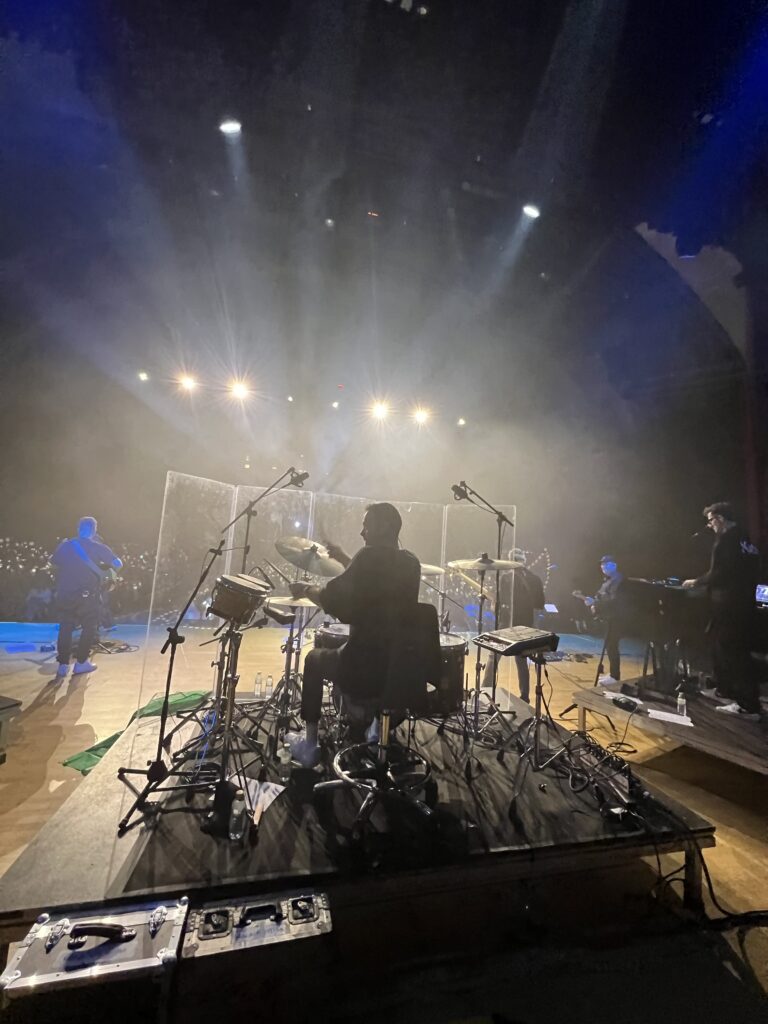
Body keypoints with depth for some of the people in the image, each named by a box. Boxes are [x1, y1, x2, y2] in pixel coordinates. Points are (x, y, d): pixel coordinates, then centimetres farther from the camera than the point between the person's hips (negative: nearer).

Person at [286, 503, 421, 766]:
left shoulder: (371, 555, -15)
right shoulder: (411, 563, 5)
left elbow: (333, 600, -15)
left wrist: (307, 590, 2)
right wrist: (345, 559, 25)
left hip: (364, 673, -6)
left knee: (315, 659, 23)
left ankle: (309, 745, 32)